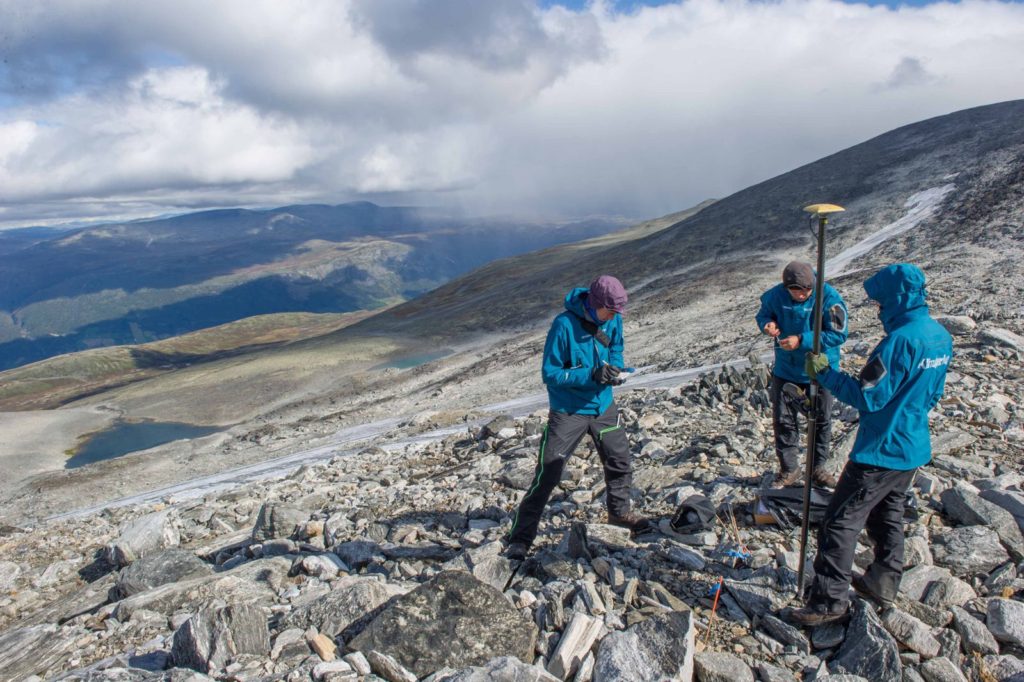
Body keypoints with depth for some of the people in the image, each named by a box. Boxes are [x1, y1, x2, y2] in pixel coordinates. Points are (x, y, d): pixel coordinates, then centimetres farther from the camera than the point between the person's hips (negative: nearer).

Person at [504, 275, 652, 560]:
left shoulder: (613, 320, -5)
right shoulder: (564, 325, -24)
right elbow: (550, 373, -20)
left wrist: (614, 367, -8)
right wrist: (591, 375, -30)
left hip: (603, 406, 6)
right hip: (567, 411, -6)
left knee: (621, 462, 18)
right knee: (546, 475, -7)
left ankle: (619, 511, 45)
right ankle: (520, 538, 5)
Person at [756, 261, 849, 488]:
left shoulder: (829, 298, -22)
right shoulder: (776, 295, -14)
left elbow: (838, 334, -21)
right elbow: (763, 314, 4)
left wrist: (802, 340, -30)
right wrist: (767, 324, -20)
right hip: (786, 369, 2)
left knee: (822, 420, 14)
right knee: (783, 420, 5)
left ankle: (819, 467, 33)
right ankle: (789, 469, 22)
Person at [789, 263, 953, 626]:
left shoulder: (901, 340, -25)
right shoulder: (941, 337, 5)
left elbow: (869, 397, -24)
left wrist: (826, 373, -17)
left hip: (881, 451, -9)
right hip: (914, 447, 10)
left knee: (840, 522, -2)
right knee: (888, 516, 24)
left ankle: (829, 601, 3)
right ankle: (883, 583, 37)